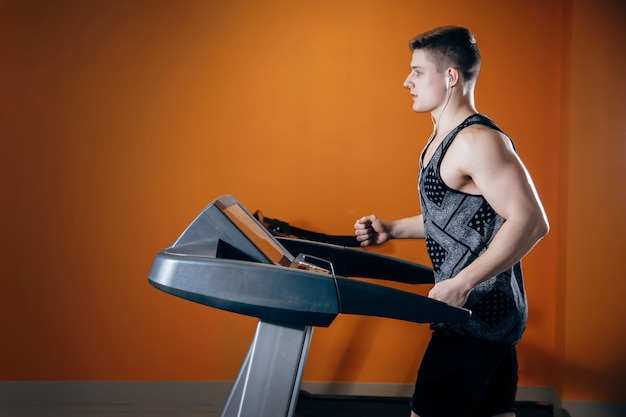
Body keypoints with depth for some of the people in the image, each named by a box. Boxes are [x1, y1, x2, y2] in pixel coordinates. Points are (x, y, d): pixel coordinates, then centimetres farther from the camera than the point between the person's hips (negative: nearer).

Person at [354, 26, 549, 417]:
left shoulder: (477, 140, -18)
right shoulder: (443, 139, 14)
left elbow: (530, 221, -25)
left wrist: (461, 284, -28)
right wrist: (392, 229, 15)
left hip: (479, 310, -10)